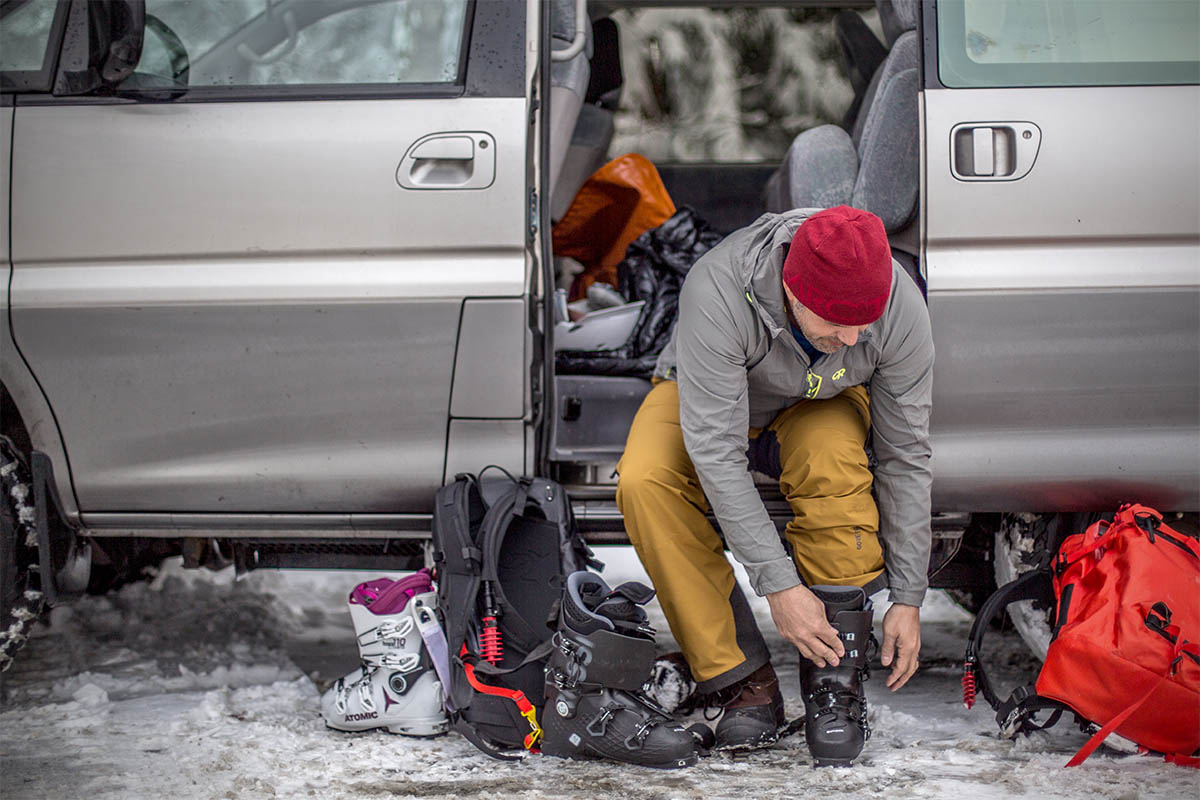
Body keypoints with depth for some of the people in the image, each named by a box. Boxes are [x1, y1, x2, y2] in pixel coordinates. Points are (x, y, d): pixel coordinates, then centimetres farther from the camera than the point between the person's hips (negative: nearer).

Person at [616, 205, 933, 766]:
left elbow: (905, 457, -19)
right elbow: (715, 451, -37)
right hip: (706, 396, -1)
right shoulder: (716, 293, -39)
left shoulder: (901, 309, -30)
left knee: (834, 458, -35)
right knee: (645, 482, -32)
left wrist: (907, 599, -18)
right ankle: (740, 679, -22)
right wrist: (778, 584, -38)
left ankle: (835, 683, -23)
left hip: (821, 406, 1)